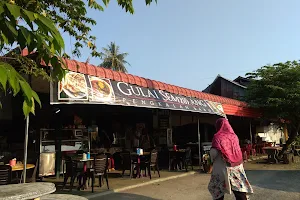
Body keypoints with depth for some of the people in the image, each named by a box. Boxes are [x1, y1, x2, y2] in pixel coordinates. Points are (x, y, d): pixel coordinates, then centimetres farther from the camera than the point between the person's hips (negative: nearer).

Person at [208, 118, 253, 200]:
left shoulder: (218, 137, -9)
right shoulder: (234, 136, 6)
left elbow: (214, 152, -15)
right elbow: (238, 152, 11)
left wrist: (212, 160, 3)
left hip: (222, 168, -4)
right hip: (237, 167, 4)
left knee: (218, 191, 10)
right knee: (240, 193, 6)